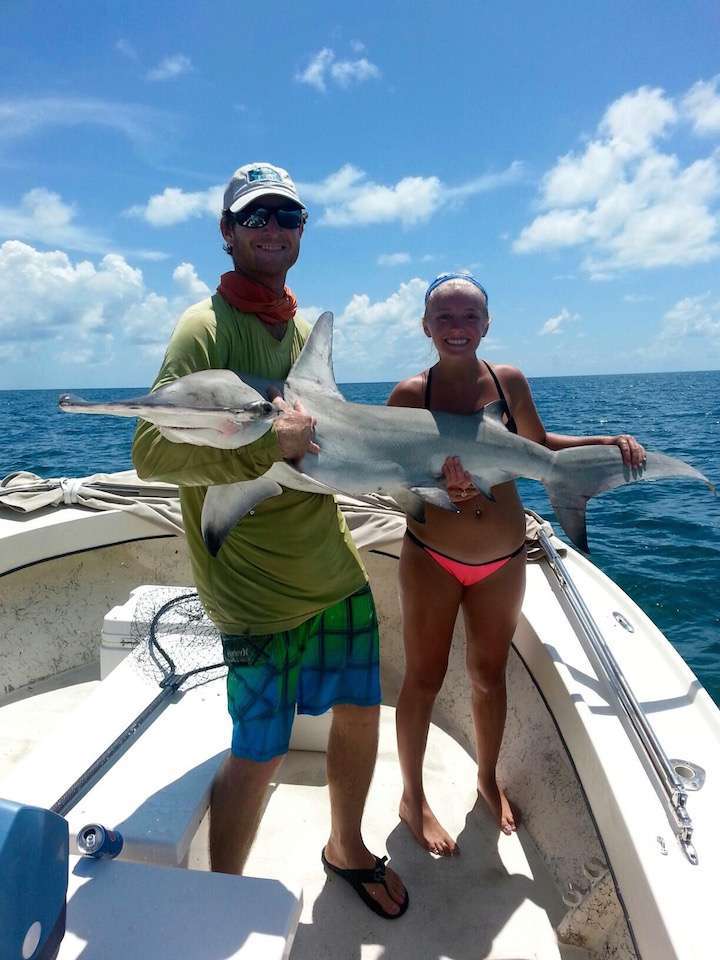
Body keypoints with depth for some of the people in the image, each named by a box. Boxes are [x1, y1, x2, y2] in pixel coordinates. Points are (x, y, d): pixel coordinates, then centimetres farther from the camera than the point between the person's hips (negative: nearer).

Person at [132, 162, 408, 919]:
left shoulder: (305, 330, 13)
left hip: (336, 569, 8)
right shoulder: (207, 325, -11)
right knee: (259, 756, 5)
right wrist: (267, 440, -30)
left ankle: (346, 848, 48)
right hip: (258, 589, -7)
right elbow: (151, 451, -21)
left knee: (360, 712, 19)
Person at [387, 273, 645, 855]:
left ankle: (488, 779, 44)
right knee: (424, 679, 9)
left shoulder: (509, 381, -2)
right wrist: (439, 485, -31)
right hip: (431, 557, -2)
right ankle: (413, 797, 33)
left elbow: (540, 446, 13)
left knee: (490, 675, 18)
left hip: (504, 559, 3)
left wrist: (611, 442, 2)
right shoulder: (410, 394, -10)